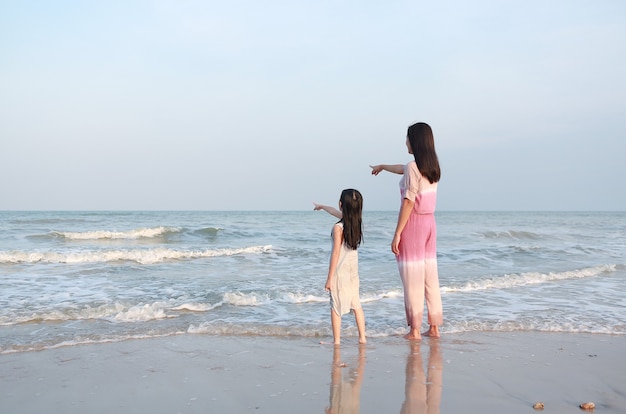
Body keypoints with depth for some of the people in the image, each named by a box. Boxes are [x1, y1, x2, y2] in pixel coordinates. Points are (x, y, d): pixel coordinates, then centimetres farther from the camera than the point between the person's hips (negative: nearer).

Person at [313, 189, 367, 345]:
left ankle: (336, 340, 7)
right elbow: (336, 212, 21)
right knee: (356, 305, 13)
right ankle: (362, 337, 15)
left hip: (340, 274, -7)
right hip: (353, 273, 7)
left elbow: (336, 253, -17)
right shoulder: (356, 222, 3)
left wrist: (329, 278, -11)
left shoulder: (338, 228, -17)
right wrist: (322, 206, 40)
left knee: (336, 308, 2)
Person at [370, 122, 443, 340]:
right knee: (430, 275, 11)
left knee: (413, 278, -2)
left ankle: (415, 330, 3)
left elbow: (408, 202, -18)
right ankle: (434, 327, 16)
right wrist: (383, 166, 47)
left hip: (413, 224, -8)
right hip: (429, 223, 8)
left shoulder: (413, 167, -15)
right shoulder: (432, 166, 10)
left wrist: (397, 234, -15)